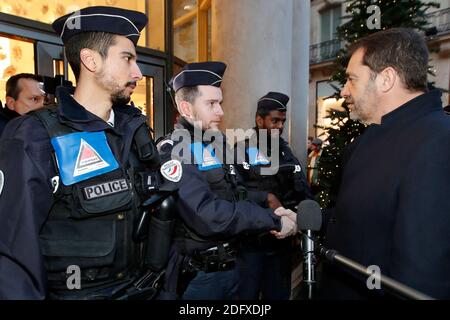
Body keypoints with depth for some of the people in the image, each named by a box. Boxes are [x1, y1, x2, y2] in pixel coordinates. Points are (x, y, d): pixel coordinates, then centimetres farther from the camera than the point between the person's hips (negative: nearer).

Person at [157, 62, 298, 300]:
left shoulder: (218, 144, 8)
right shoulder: (172, 152, -19)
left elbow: (235, 196, 10)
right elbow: (209, 216, -29)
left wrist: (267, 200, -8)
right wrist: (273, 220, -21)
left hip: (230, 267, 8)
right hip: (195, 277, -8)